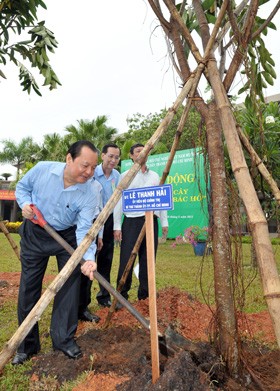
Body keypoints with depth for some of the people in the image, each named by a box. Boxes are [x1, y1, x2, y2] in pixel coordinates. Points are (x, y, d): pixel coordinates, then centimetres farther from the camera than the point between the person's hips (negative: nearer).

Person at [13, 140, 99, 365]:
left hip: (67, 237, 0)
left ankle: (64, 339, 17)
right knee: (28, 288, 5)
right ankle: (27, 344, 22)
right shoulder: (42, 169, -20)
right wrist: (25, 203, -22)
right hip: (34, 234, 1)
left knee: (70, 285, -2)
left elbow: (84, 229, -28)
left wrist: (88, 257, -45)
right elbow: (22, 187, -1)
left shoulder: (89, 194, -23)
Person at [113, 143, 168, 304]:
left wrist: (164, 222, 8)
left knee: (148, 260, 6)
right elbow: (119, 201, 1)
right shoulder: (125, 176, 5)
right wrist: (117, 226, -5)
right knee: (126, 260, -5)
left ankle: (144, 296, 18)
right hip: (131, 221, -3)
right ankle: (121, 296, 7)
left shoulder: (155, 176, 15)